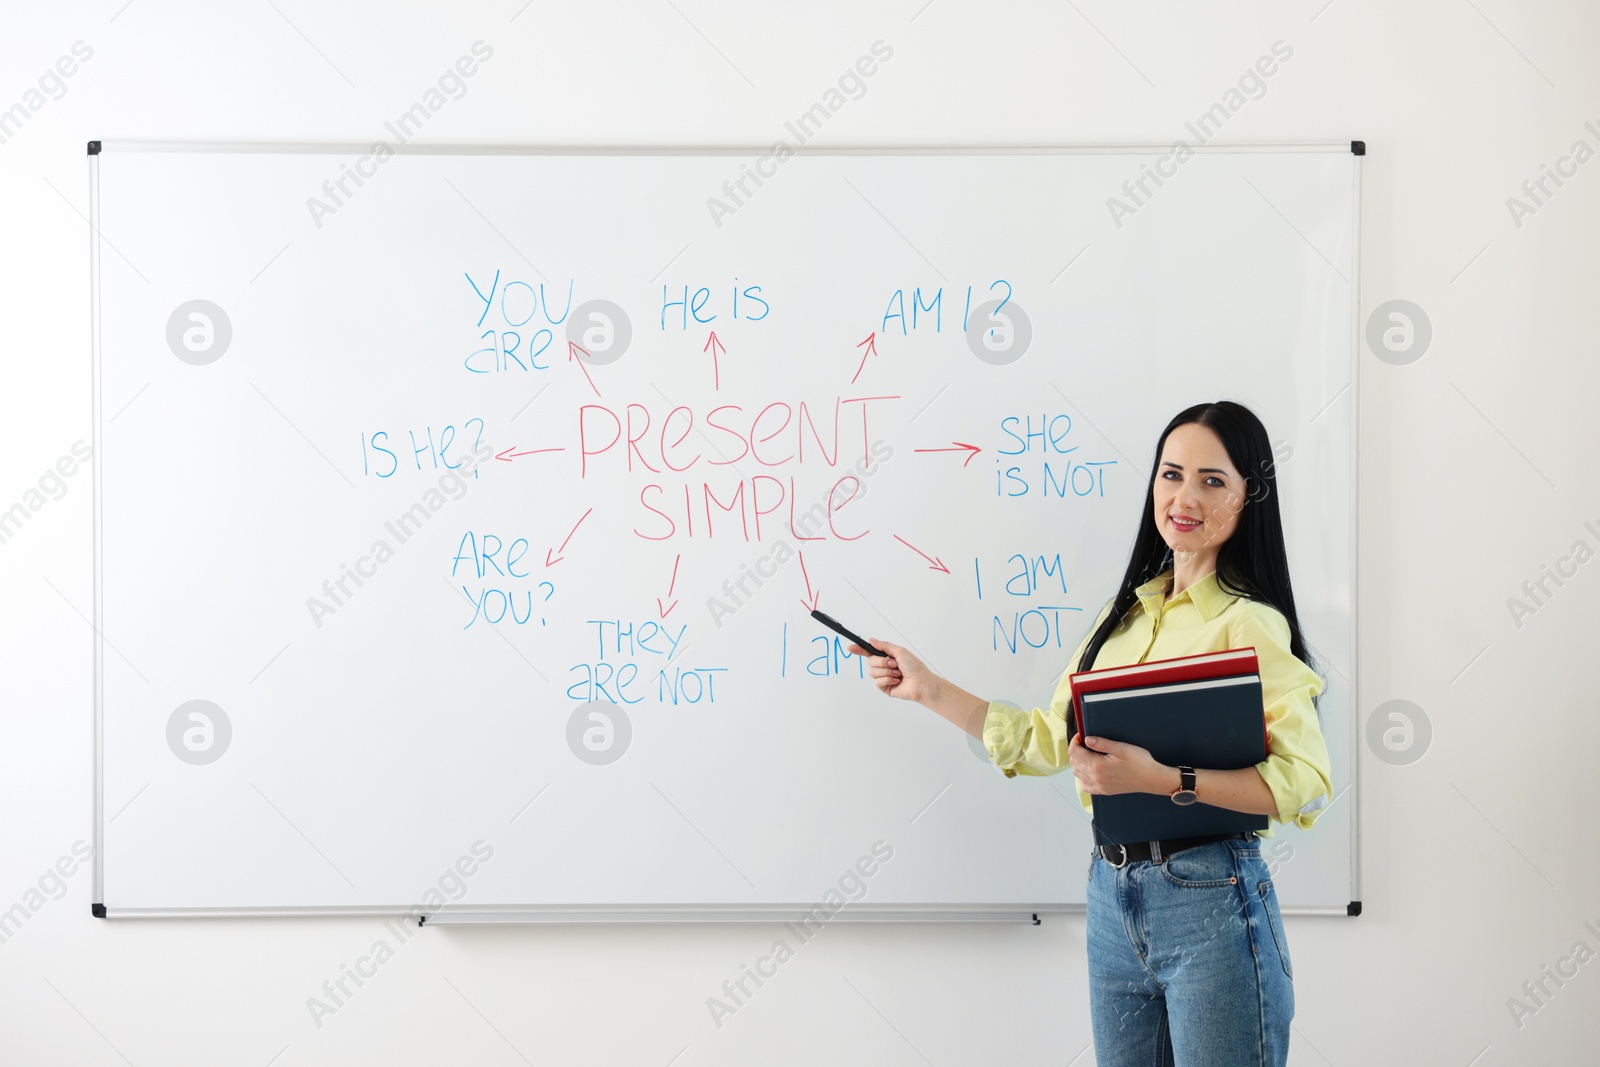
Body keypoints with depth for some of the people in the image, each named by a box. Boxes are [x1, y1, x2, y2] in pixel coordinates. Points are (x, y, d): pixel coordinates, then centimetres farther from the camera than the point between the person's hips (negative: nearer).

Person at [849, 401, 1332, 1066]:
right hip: (1113, 894, 7)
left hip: (1209, 899, -6)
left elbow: (1307, 785, -18)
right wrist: (928, 688, 16)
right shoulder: (1127, 611, 11)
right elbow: (1052, 739, 15)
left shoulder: (1249, 624, -10)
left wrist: (1159, 777, -28)